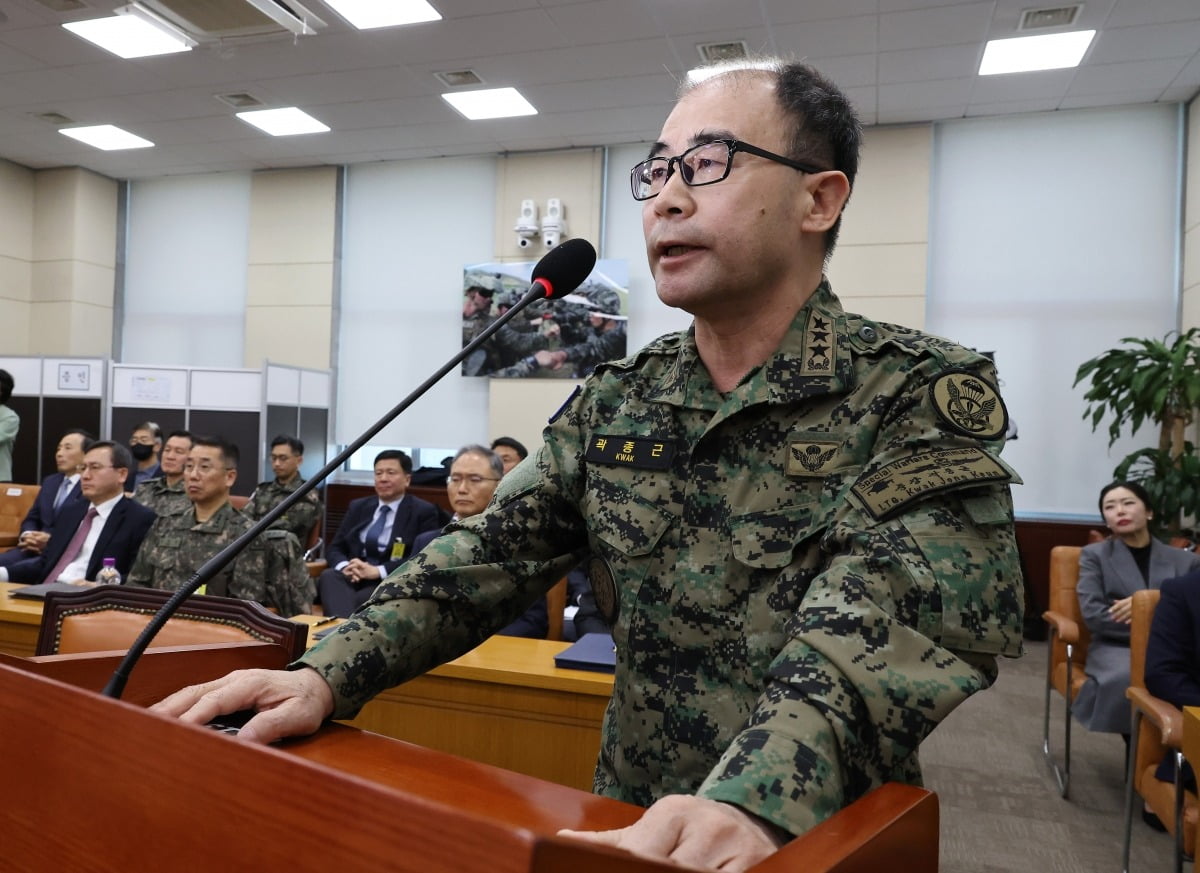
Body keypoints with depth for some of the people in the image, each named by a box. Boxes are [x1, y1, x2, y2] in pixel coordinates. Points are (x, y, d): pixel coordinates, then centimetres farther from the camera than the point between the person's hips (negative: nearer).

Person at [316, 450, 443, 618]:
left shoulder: (424, 512, 5)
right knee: (328, 576, -32)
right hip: (353, 578, 5)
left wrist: (378, 571, -18)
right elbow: (334, 548, 17)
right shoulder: (358, 507, 21)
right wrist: (345, 566, -9)